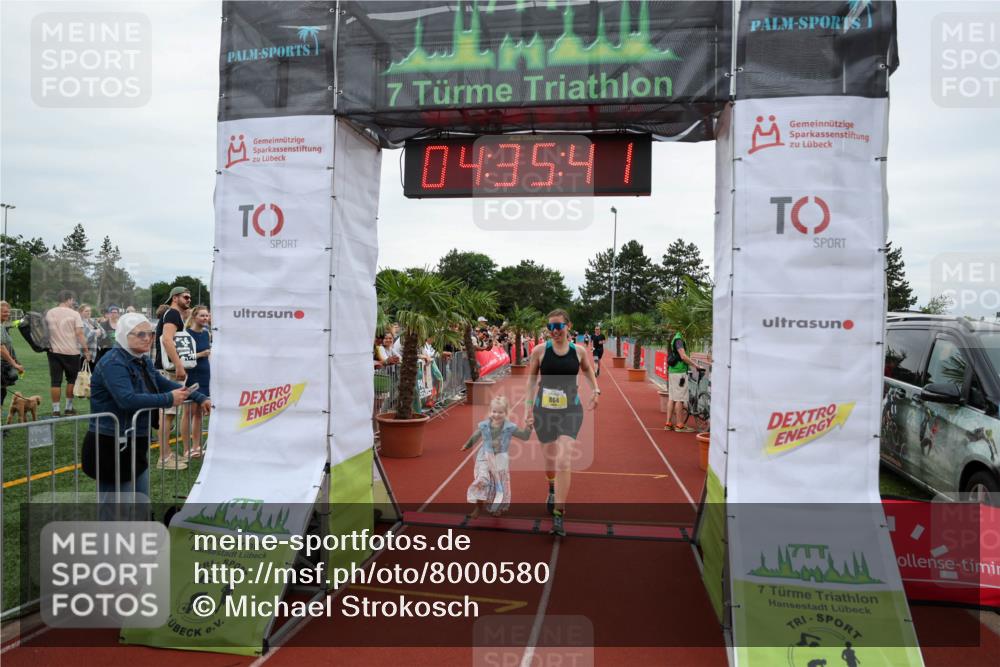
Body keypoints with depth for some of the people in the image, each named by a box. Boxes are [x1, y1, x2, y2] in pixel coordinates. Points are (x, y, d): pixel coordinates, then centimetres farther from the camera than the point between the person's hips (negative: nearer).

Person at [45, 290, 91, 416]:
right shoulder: (74, 314, -7)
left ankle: (55, 410, 3)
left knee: (55, 381, 3)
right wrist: (86, 350, -11)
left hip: (54, 351, 3)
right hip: (71, 352, -3)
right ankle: (68, 408, 15)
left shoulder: (49, 313, 7)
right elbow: (79, 333, -13)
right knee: (71, 380, 11)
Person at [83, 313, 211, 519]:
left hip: (136, 445, 9)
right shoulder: (113, 363, -19)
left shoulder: (142, 361, 9)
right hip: (111, 447, -9)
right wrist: (168, 399, -26)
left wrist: (200, 398, 10)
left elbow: (164, 384, 17)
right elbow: (127, 399, -33)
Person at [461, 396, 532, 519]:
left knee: (500, 484, 9)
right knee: (482, 481, -15)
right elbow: (475, 436, 11)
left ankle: (498, 507, 33)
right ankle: (477, 507, -3)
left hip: (501, 459, 0)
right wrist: (466, 446, 14)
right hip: (485, 458, 0)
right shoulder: (484, 425, -6)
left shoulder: (510, 427, -9)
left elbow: (524, 436, -2)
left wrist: (528, 427, -17)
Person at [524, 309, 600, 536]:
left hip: (571, 411, -1)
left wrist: (595, 390, 4)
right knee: (550, 459, 15)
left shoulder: (579, 351, 0)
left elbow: (588, 371, 20)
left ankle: (558, 515, -7)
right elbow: (531, 380, 5)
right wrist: (528, 407, 0)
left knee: (563, 462, -14)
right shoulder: (540, 350, -3)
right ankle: (552, 489, 50)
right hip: (544, 410, 1)